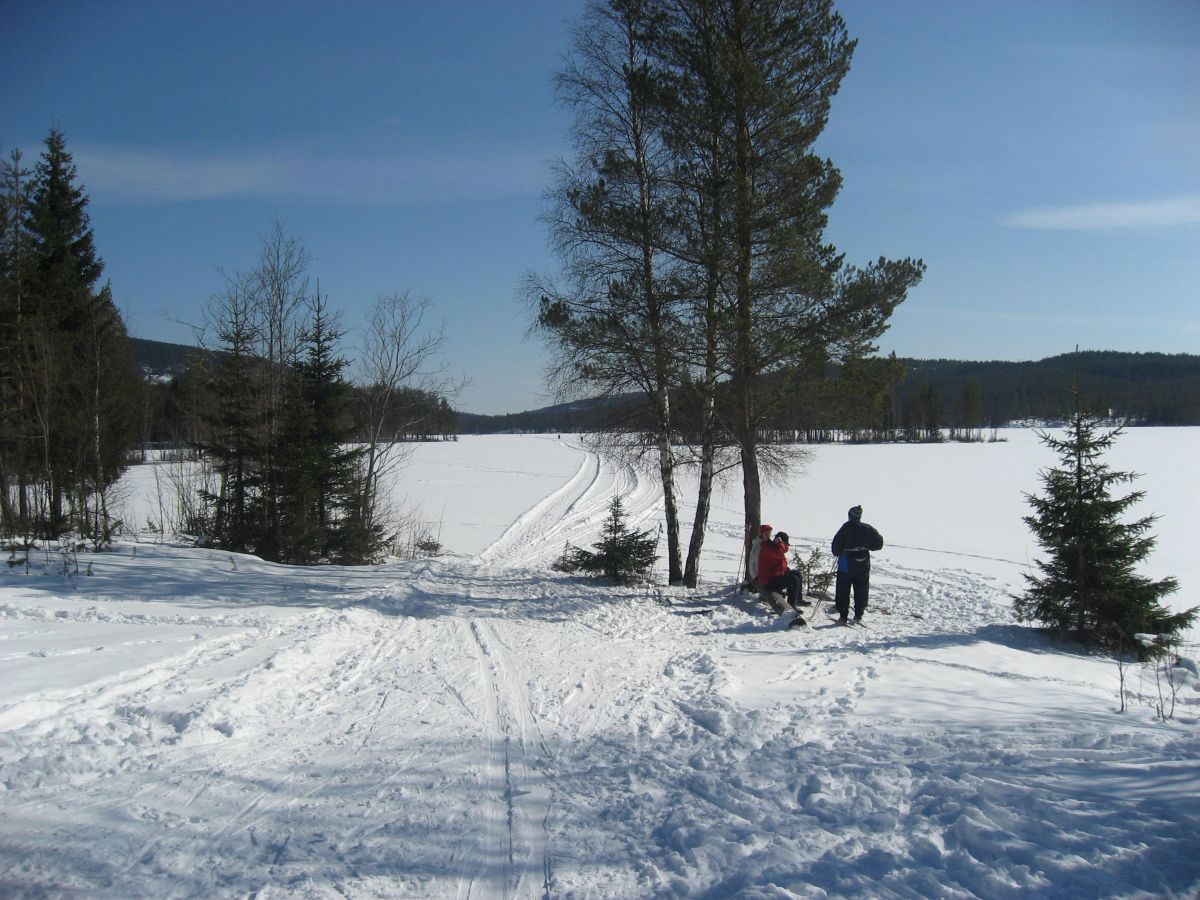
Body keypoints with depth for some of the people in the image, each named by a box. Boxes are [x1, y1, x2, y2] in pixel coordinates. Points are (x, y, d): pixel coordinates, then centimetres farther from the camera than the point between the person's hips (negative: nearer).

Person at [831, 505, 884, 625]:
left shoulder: (846, 528, -14)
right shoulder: (867, 528, -2)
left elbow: (837, 543, -14)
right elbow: (879, 542, 4)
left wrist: (837, 553, 6)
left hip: (847, 564, -4)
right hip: (863, 564, 4)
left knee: (843, 591, 6)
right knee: (861, 591, 14)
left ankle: (843, 616, 4)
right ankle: (858, 616, 14)